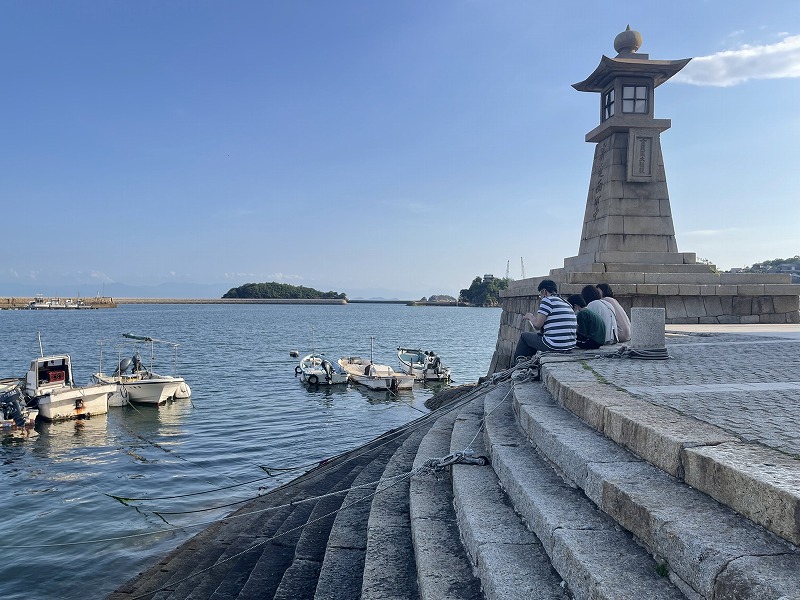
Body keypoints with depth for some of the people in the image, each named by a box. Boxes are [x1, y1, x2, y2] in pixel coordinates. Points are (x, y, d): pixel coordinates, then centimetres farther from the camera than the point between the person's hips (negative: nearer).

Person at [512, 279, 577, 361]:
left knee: (524, 335, 14)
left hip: (554, 346, -8)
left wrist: (530, 316, 8)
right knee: (536, 335, 30)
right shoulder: (566, 303, 15)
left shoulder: (547, 300, -8)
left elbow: (537, 325, -13)